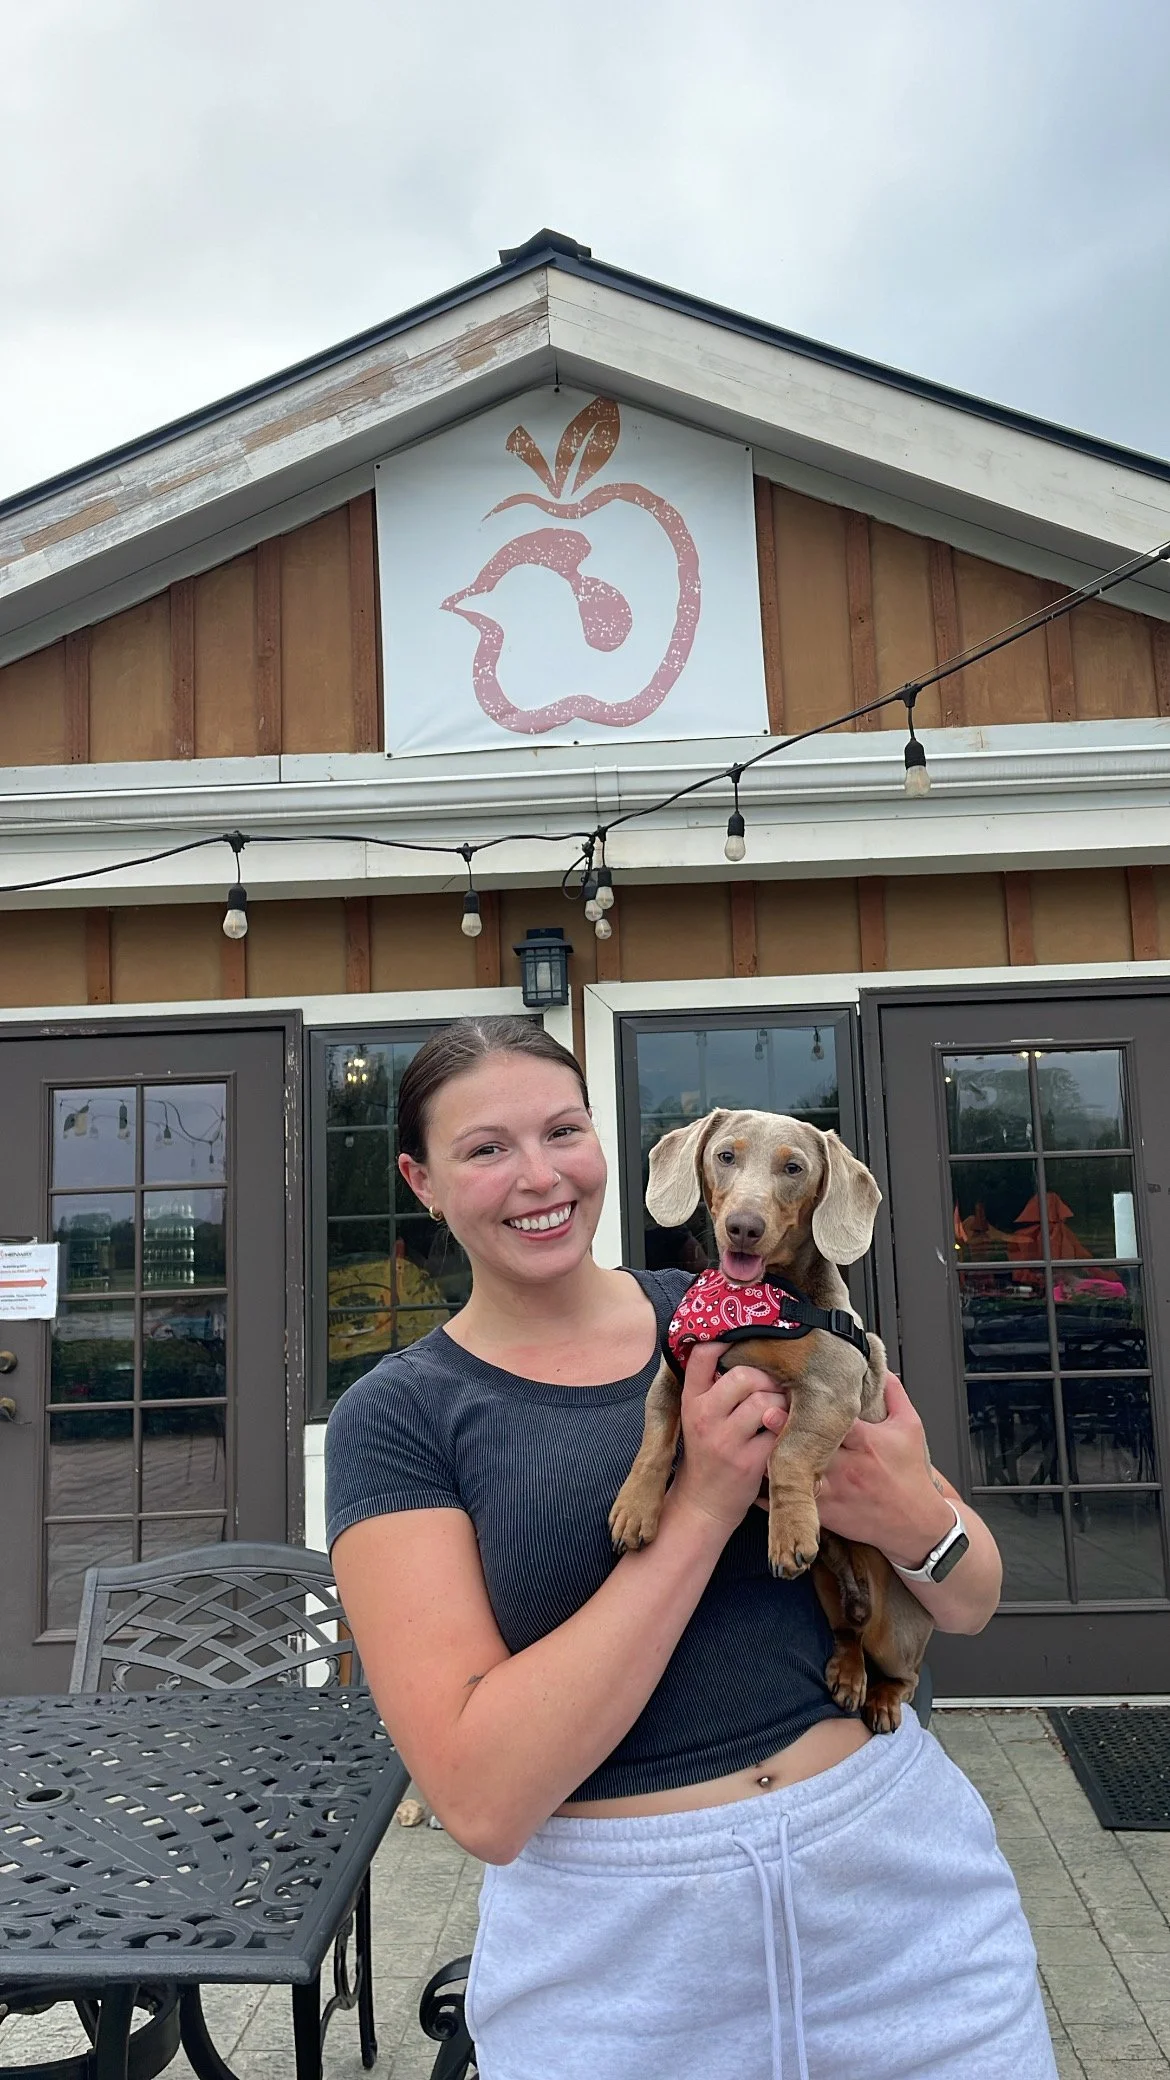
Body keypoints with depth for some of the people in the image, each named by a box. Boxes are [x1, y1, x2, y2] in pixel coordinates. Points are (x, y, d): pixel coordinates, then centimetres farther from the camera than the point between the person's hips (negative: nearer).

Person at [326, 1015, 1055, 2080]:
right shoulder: (395, 1418, -9)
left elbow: (972, 1603, 5)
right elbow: (483, 1801, -18)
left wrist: (917, 1522, -19)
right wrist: (700, 1509, -23)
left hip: (903, 1877, 3)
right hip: (618, 1952, -2)